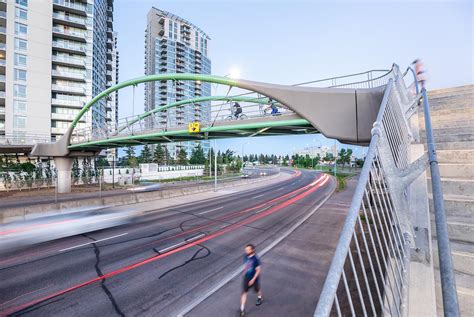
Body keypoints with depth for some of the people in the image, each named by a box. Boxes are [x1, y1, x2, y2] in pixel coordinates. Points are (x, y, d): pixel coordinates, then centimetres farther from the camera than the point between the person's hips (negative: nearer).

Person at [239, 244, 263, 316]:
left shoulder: (255, 259, -31)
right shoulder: (245, 256, -12)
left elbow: (258, 270, -24)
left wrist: (253, 279, -23)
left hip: (254, 278, -4)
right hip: (246, 278, 4)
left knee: (257, 289, 24)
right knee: (244, 292, 6)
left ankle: (260, 298, 55)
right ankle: (242, 309, 18)